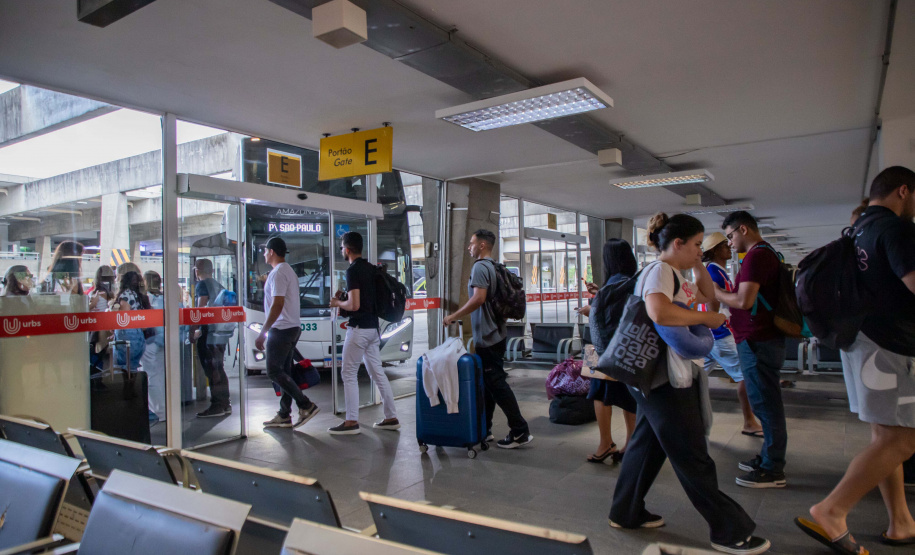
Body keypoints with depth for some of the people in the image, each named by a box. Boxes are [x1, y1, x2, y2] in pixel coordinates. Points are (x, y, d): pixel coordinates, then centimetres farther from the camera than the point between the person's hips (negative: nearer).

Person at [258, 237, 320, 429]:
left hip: (281, 329, -10)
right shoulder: (289, 271, 18)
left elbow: (277, 306, -21)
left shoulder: (278, 273, -14)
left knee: (274, 371, -7)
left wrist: (262, 333, -20)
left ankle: (306, 405, -7)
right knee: (284, 371, 11)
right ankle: (284, 415, 15)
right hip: (293, 327, 10)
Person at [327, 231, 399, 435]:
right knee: (377, 372, 12)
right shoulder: (371, 268, 12)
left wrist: (338, 303, -3)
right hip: (373, 326, 9)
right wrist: (345, 297, 18)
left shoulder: (353, 270, -15)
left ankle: (351, 422, 4)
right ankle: (391, 417, 16)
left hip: (359, 328, -9)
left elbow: (354, 305, -21)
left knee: (349, 373, 1)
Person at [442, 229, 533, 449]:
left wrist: (454, 316, -18)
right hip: (496, 334, 10)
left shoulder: (480, 267, -14)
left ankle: (520, 432, -1)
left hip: (487, 338, -10)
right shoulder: (495, 267, 15)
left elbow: (479, 298, -26)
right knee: (488, 382, 15)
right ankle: (484, 429, 23)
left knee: (496, 383, -5)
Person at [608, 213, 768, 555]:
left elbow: (708, 297, 26)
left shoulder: (675, 275, 16)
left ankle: (626, 513, 28)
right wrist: (706, 318, -22)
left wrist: (699, 267, 11)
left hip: (676, 375, 11)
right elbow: (659, 311, -35)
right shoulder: (659, 271, -16)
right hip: (664, 377, -11)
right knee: (693, 456, 0)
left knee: (647, 444, 16)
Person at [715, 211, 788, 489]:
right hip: (763, 338, 11)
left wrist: (715, 292, -8)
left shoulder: (756, 256, -16)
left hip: (757, 341, -11)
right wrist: (723, 294, 17)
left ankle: (772, 471, 4)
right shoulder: (767, 253, 18)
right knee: (767, 403, 17)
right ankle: (769, 458, 29)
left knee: (766, 404, -4)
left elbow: (744, 301, -23)